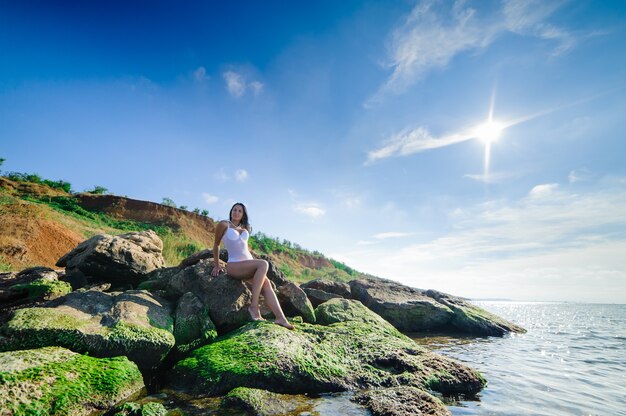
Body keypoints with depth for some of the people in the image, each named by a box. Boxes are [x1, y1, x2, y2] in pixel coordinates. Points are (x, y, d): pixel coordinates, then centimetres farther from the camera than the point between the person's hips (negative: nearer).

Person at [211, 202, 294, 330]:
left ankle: (280, 318, -34)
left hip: (249, 265, 5)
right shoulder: (224, 225, 3)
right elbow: (216, 245, 11)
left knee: (266, 283, -24)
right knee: (264, 264, -32)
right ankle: (254, 306, -33)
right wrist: (216, 265, 13)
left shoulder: (246, 228, 19)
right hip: (234, 266, -5)